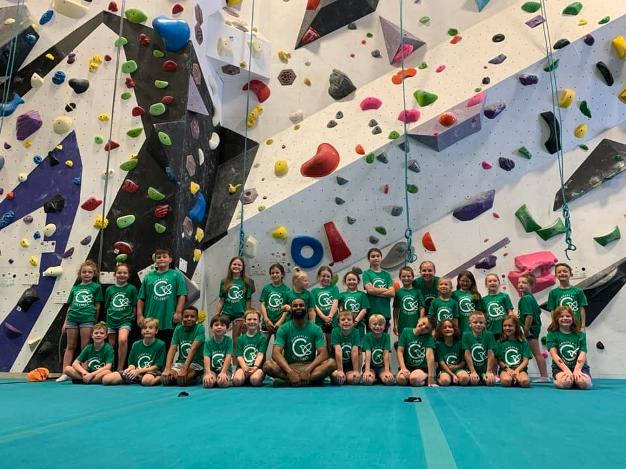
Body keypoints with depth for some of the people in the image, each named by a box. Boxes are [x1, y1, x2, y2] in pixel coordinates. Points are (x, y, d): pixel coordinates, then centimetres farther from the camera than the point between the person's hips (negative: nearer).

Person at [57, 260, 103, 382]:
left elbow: (97, 306, 3)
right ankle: (65, 373, 10)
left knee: (85, 347, 0)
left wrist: (95, 323, 1)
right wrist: (65, 322, 13)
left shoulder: (96, 287, 4)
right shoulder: (75, 288, 14)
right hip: (72, 318, 4)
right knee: (70, 347, 8)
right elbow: (70, 306, 17)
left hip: (87, 318, -4)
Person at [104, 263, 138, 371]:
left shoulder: (132, 289, -1)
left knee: (122, 340, -26)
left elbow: (135, 306, 3)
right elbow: (107, 307, 12)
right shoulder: (109, 289, 6)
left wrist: (132, 318, 3)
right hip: (111, 320, 4)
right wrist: (108, 318, 8)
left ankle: (120, 368, -17)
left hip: (125, 320, -4)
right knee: (111, 345, 11)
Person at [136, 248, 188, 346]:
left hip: (169, 321, -2)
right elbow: (141, 298, 9)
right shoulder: (149, 277, 11)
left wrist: (178, 312, -11)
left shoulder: (176, 275, 3)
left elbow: (182, 295, -3)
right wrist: (140, 315, 2)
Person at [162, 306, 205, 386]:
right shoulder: (178, 329, 3)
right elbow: (172, 349, -9)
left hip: (195, 363, -4)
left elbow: (193, 349, -22)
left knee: (182, 379, -32)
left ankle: (195, 378, 0)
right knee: (166, 378, -24)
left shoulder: (200, 328, -10)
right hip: (180, 362, 4)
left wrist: (184, 369, -33)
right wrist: (167, 368, -25)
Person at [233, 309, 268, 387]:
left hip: (257, 367, -1)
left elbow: (260, 355, -6)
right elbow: (239, 356, 3)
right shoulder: (241, 339, 13)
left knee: (255, 379, -35)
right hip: (243, 366, 1)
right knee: (237, 380, -31)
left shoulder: (262, 338, 6)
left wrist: (255, 367, -25)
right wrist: (245, 368, -18)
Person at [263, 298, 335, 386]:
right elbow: (276, 353, -12)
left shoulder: (315, 329, 2)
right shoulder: (284, 329, 0)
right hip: (289, 366, 0)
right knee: (268, 365, -30)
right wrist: (290, 372, -29)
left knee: (331, 362, -28)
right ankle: (313, 379, -28)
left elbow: (323, 353, -8)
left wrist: (308, 370, -25)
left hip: (309, 366, 1)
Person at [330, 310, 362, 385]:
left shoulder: (355, 332, -9)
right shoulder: (335, 331, -13)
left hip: (351, 365, 1)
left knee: (353, 379, -27)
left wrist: (356, 371, -21)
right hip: (337, 364, -1)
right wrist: (340, 370, -26)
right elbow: (338, 351, -21)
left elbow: (355, 351, -16)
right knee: (336, 376, -30)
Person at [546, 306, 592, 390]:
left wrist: (577, 370, -20)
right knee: (565, 382, -35)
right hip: (560, 368, -2)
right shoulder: (552, 334, 3)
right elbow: (554, 355, -8)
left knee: (583, 382, -32)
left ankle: (575, 379, 3)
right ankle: (557, 380, 0)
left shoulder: (580, 335, 9)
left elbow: (582, 355, -3)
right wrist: (567, 370, -22)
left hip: (579, 366, 2)